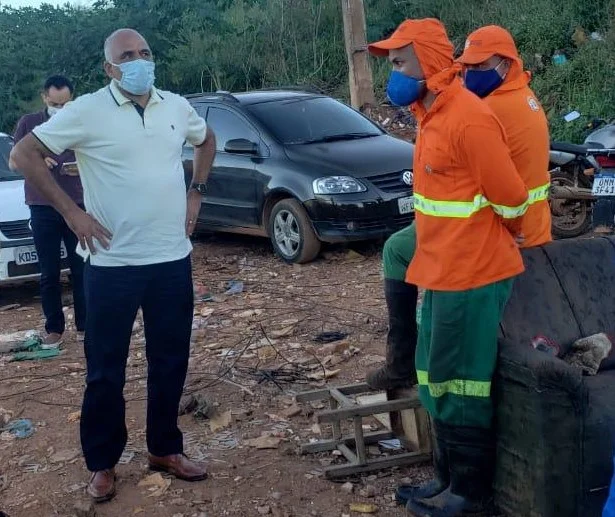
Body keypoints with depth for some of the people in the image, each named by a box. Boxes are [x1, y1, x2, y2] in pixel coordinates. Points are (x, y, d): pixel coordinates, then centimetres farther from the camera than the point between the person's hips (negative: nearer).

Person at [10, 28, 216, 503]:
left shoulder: (177, 107, 5)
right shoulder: (87, 111, -8)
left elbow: (207, 141, 25)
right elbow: (24, 154, -6)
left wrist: (196, 192, 12)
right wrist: (71, 212, -10)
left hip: (173, 258, 4)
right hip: (113, 263, -4)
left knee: (171, 361, 13)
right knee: (106, 369, 6)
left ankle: (165, 449, 30)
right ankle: (103, 464, 22)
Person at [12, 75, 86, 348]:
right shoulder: (28, 123, 6)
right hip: (42, 208, 0)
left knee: (81, 269, 4)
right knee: (49, 273, 5)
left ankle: (84, 325, 14)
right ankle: (54, 329, 13)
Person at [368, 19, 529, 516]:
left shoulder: (468, 118, -19)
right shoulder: (432, 114, 11)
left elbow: (510, 196, -16)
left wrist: (506, 236, 3)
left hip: (471, 275, -10)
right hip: (443, 272, 10)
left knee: (460, 386, 2)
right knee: (437, 381, 17)